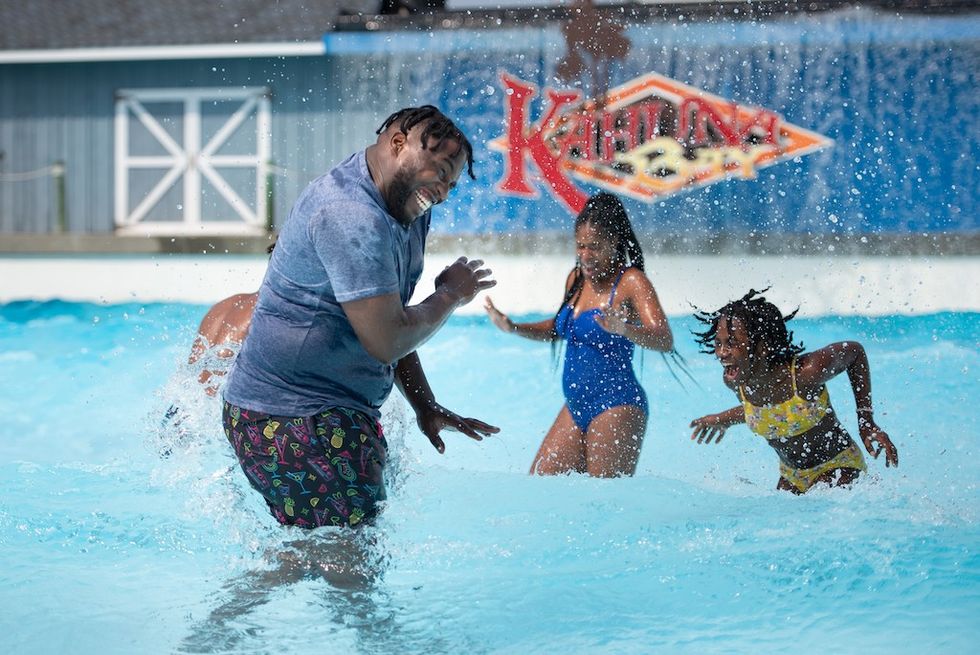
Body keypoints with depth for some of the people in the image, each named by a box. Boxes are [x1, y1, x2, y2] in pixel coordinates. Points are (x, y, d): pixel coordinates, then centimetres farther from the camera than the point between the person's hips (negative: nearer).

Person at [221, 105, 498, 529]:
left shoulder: (408, 211, 13)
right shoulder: (351, 216, -21)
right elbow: (386, 342, -22)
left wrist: (426, 408, 14)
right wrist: (450, 295, -6)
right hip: (291, 421, -11)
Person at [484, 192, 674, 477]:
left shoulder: (631, 282, -12)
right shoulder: (576, 278, 11)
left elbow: (665, 341, -24)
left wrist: (624, 330, -43)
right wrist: (513, 328, 14)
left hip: (616, 407, -8)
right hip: (575, 406, 8)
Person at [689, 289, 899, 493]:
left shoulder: (805, 373, -31)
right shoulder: (735, 380, -15)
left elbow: (855, 351, -12)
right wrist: (724, 420, 8)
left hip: (839, 470, -5)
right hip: (791, 477, 5)